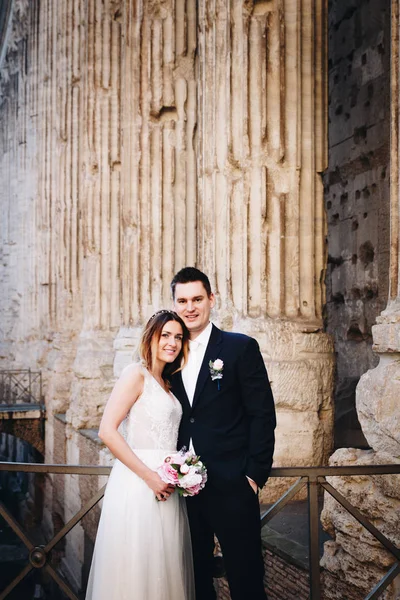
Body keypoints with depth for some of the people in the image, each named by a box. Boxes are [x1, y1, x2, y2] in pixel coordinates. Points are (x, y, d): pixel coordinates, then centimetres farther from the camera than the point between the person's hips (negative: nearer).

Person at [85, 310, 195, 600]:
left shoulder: (167, 383, 17)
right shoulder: (136, 374, -6)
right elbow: (107, 431, -16)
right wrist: (149, 476, -17)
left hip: (165, 486, 8)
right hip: (138, 485, -8)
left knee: (163, 566, 10)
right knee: (137, 566, -3)